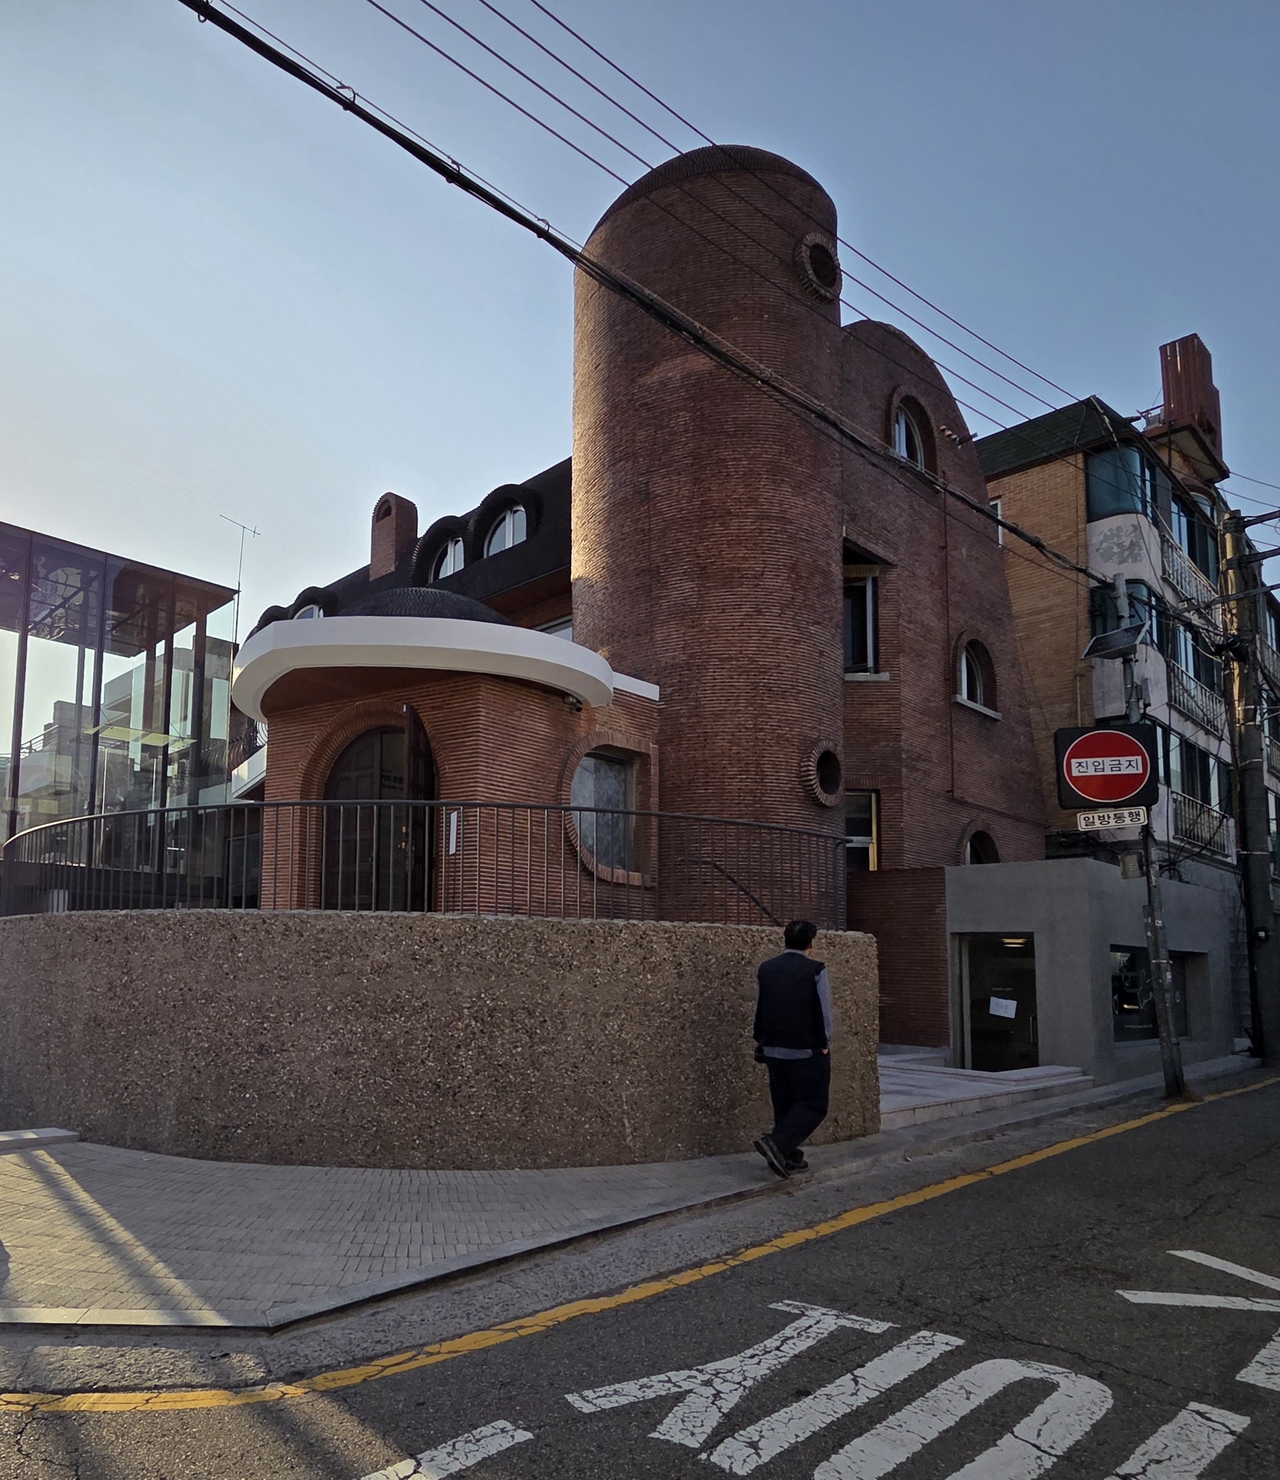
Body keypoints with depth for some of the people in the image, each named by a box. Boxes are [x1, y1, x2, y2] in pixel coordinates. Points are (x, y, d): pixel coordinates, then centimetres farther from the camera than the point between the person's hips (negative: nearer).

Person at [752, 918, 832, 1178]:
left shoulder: (766, 969, 6)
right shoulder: (816, 971, -10)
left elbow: (759, 1009, 12)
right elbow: (823, 1012, -10)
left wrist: (761, 1041, 20)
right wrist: (824, 1045, 0)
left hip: (774, 1050, 6)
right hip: (808, 1051, -6)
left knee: (784, 1104, 15)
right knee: (813, 1104, 2)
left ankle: (788, 1156, 16)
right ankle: (777, 1144, -13)